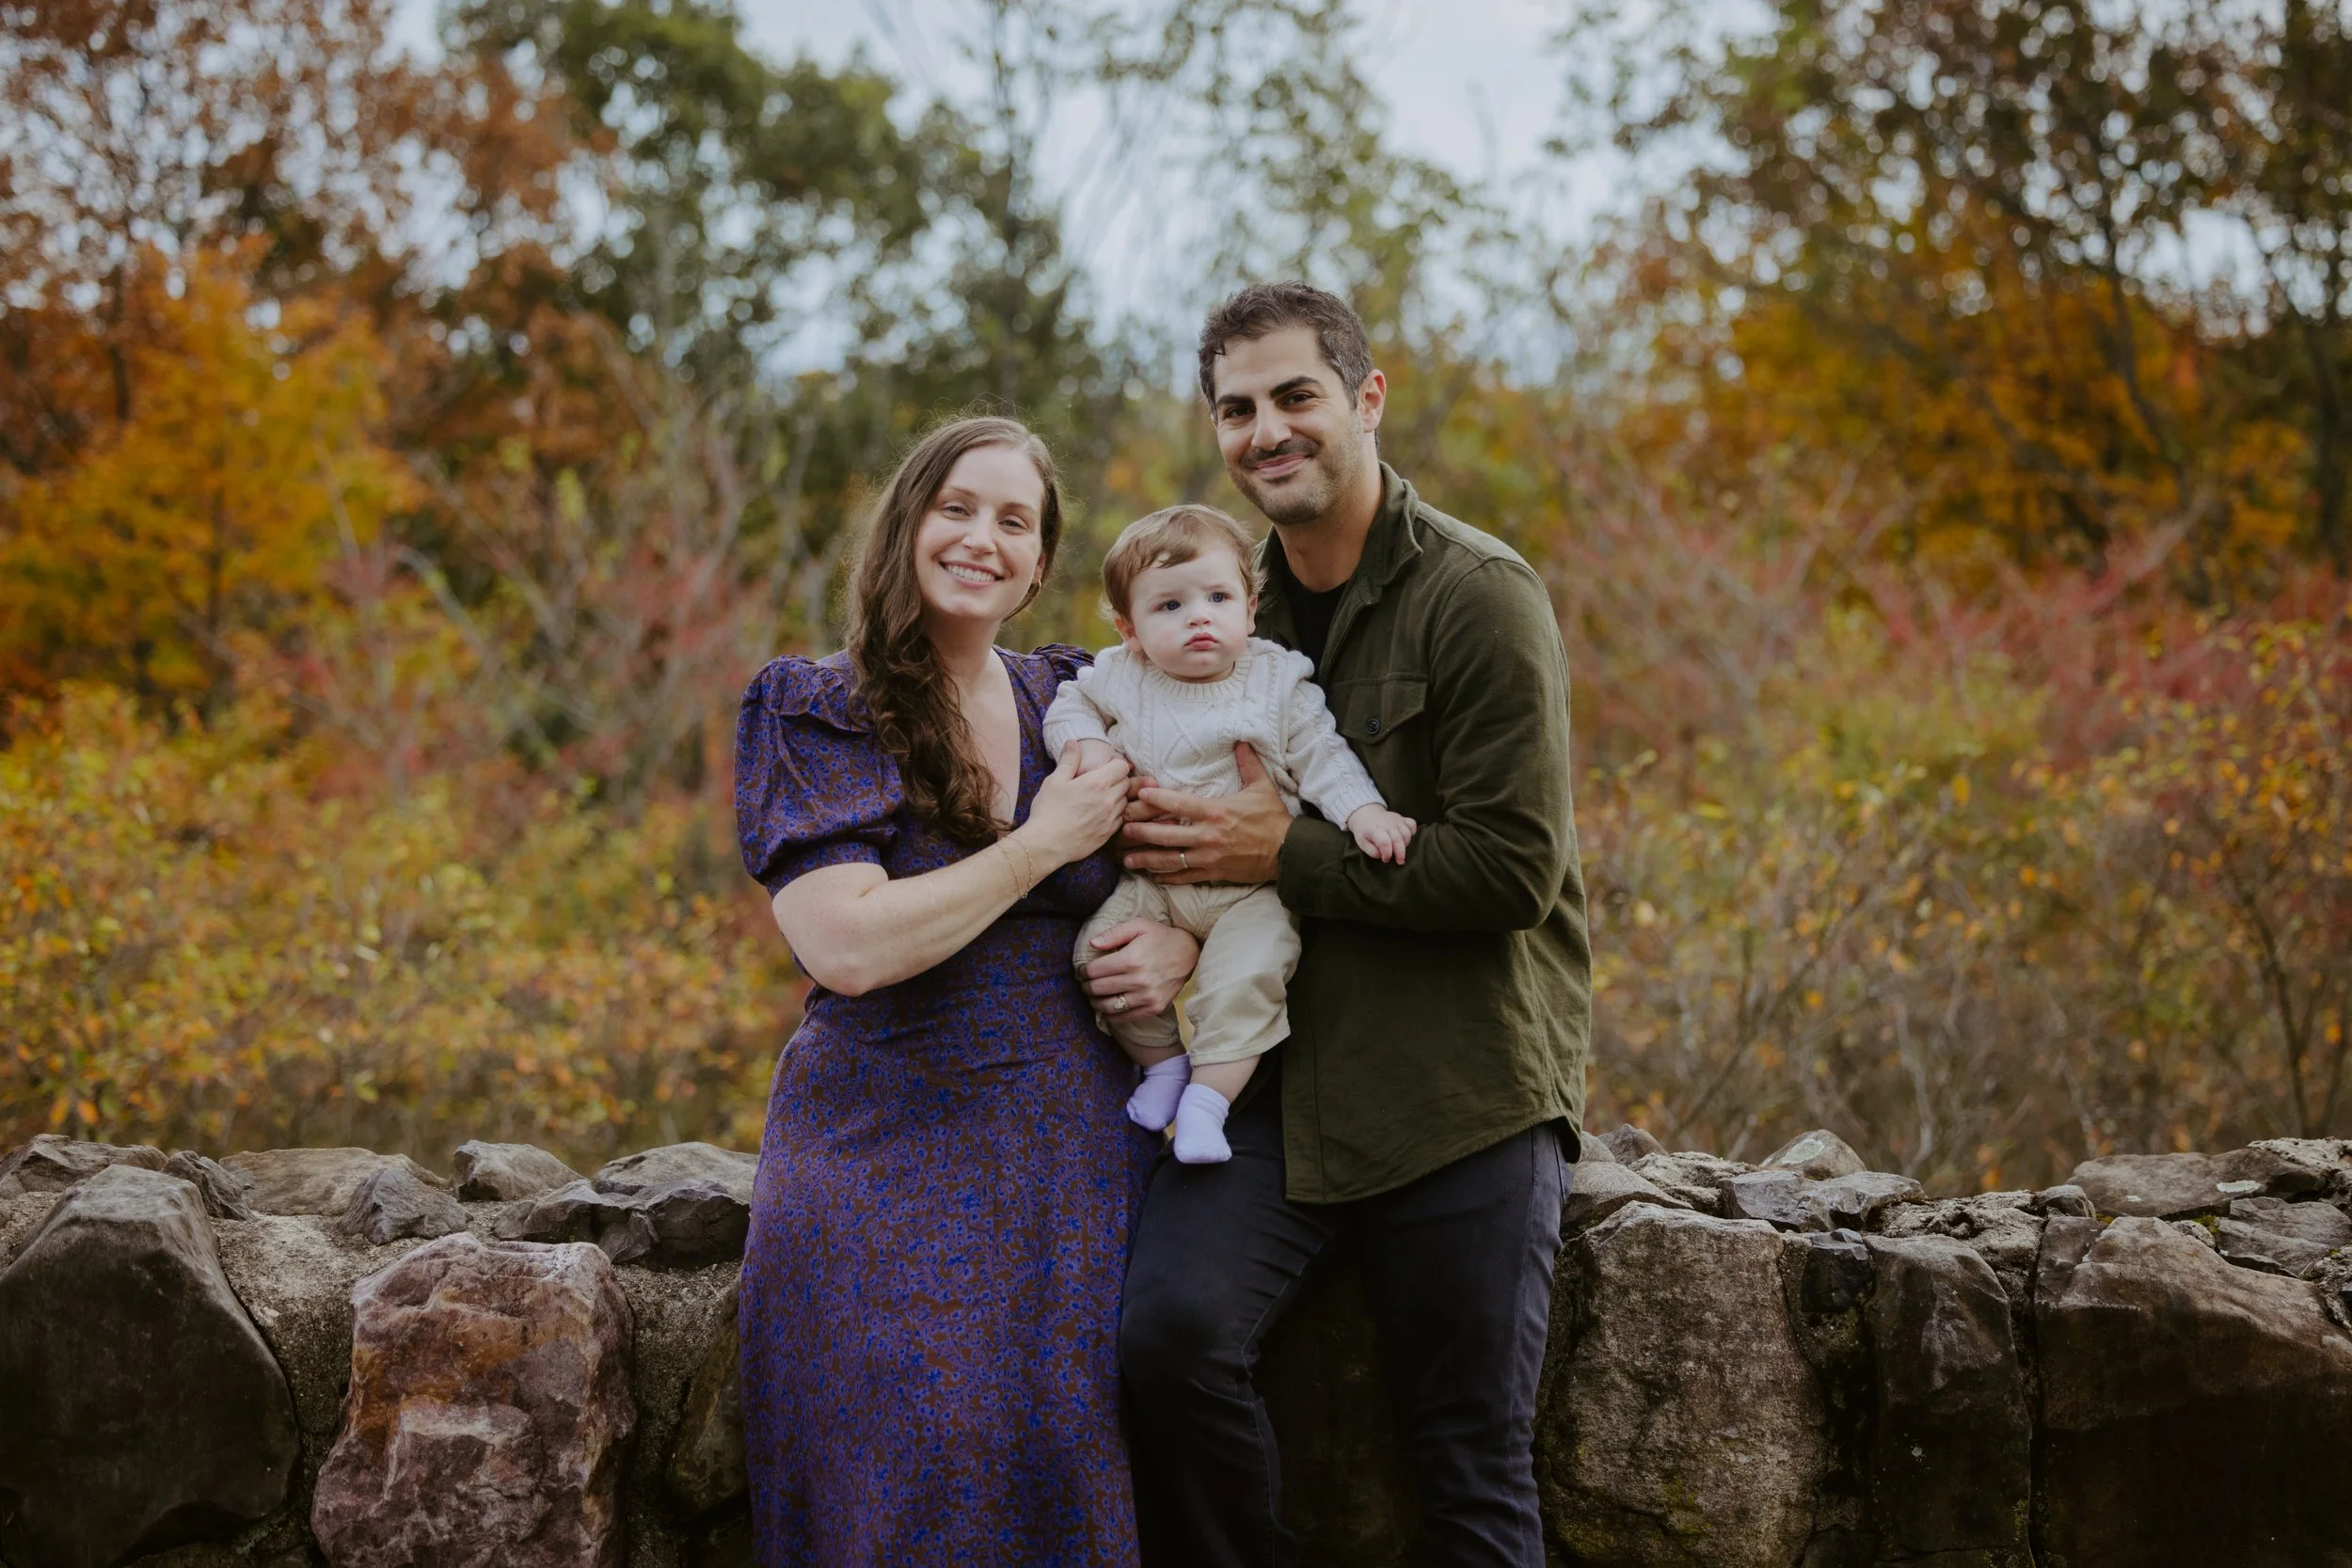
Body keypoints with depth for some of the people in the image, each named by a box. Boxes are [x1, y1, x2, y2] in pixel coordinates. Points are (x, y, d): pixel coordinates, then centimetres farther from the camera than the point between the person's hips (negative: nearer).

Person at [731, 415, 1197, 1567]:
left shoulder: (1078, 704, 9)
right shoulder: (811, 715, -2)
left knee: (1070, 1461, -7)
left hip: (1079, 1157, 3)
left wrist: (1186, 942, -4)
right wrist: (1042, 848, -12)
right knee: (906, 1475, -12)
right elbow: (850, 947, -16)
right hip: (889, 1159, -3)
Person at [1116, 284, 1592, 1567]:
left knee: (1472, 1458, 1)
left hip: (1464, 1086, -4)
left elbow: (1513, 869, -15)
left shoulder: (1479, 597, -8)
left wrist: (1286, 854, -16)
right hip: (1279, 1063, 4)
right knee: (1168, 1327, -20)